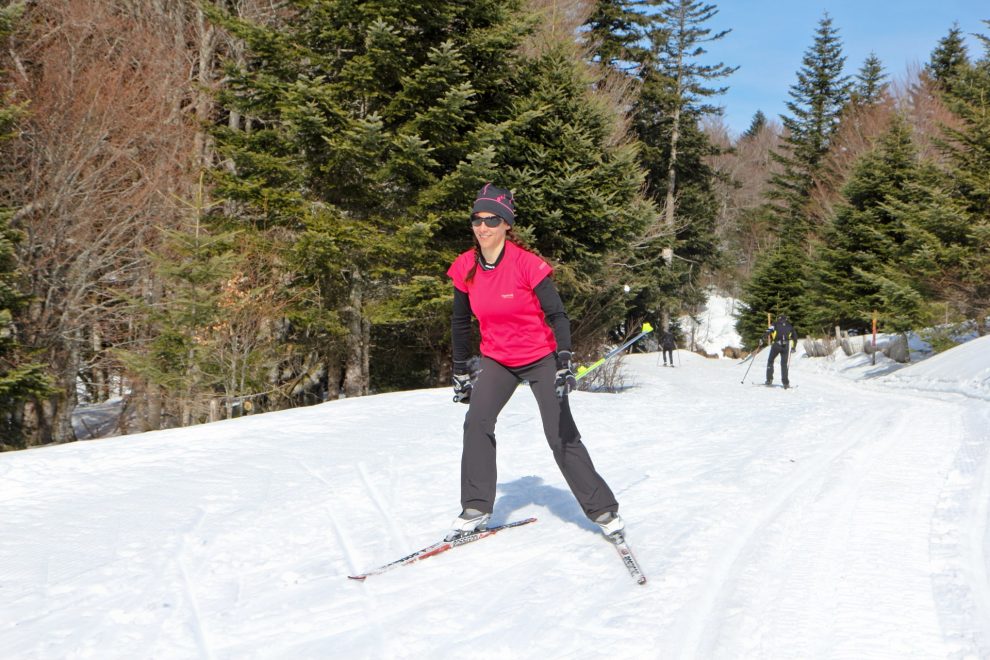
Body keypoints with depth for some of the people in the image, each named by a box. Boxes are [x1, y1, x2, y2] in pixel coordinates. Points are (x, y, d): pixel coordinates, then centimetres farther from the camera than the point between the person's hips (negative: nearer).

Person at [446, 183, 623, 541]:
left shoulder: (527, 264, -20)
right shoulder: (465, 268, -6)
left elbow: (557, 315, -17)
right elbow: (460, 321, 7)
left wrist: (564, 363, -28)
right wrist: (460, 373, 9)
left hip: (540, 358, -4)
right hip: (497, 360, 4)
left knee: (562, 435, -4)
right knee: (477, 422, -16)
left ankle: (603, 509, 10)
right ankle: (475, 509, -5)